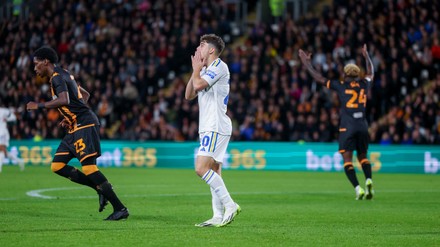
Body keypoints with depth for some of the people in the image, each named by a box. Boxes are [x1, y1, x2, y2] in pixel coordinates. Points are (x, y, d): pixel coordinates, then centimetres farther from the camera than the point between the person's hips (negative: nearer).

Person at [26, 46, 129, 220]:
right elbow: (85, 95, 30)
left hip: (85, 124, -10)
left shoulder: (57, 77, -10)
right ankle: (101, 189, 5)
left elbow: (64, 100, -28)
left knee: (88, 167, -17)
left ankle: (120, 208, -16)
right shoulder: (63, 75, 21)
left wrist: (39, 106, -19)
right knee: (57, 165, 6)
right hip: (76, 127, 10)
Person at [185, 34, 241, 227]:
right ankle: (218, 216, 3)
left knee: (201, 168, -19)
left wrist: (197, 69, 0)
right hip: (208, 128, 10)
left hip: (216, 127, -10)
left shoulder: (219, 66, -8)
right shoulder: (206, 70, 22)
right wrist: (195, 70, 11)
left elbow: (198, 84, -20)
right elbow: (189, 95, 19)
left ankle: (230, 205, -17)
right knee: (214, 173, 5)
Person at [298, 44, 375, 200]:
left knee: (347, 159, -1)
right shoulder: (363, 85, 11)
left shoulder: (341, 86, 1)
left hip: (347, 127, -4)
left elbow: (319, 78, 6)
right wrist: (366, 56, 48)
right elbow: (370, 73, 33)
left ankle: (358, 189, -15)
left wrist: (307, 64, 16)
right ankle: (368, 180, -11)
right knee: (363, 157, 15)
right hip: (362, 125, 4)